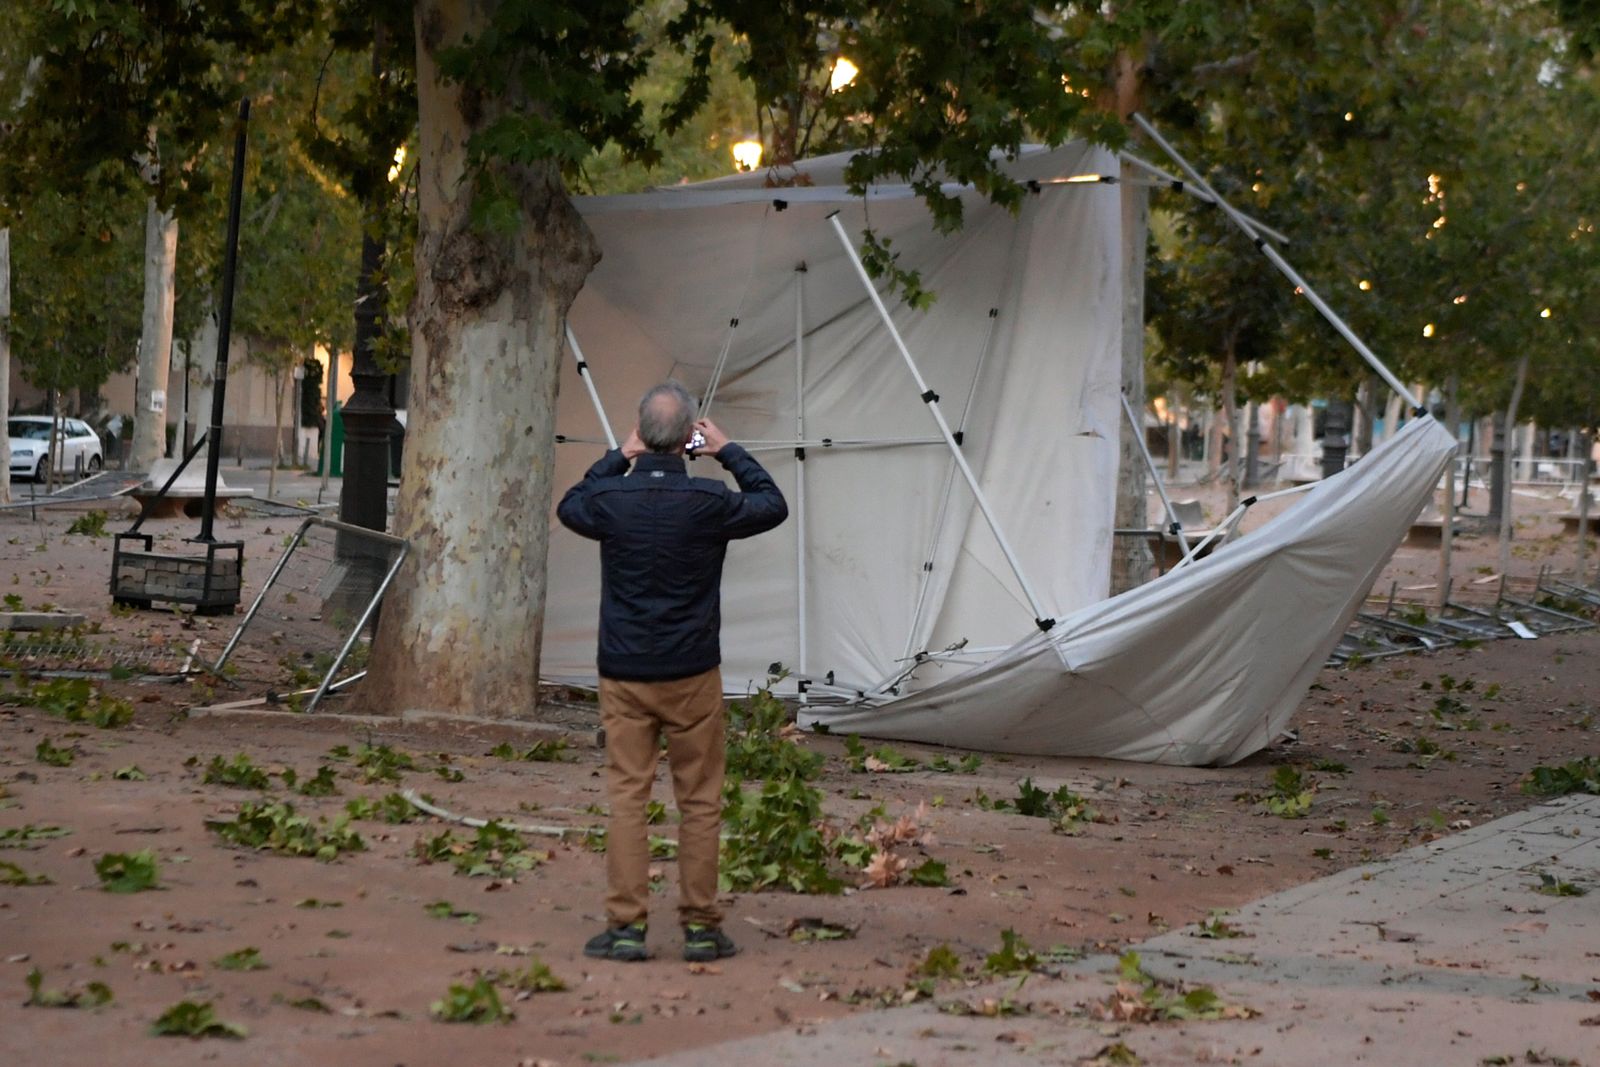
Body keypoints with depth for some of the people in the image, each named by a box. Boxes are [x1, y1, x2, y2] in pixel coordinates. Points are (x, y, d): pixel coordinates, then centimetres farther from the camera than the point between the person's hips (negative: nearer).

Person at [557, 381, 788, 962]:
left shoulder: (611, 498, -7)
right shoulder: (710, 501, -11)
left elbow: (570, 506, 18)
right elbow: (772, 505, 9)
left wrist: (619, 457, 20)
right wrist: (730, 452, 16)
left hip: (624, 673, 1)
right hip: (692, 674, -1)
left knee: (626, 795, 4)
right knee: (700, 801, 7)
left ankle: (625, 925, 0)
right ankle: (701, 926, 10)